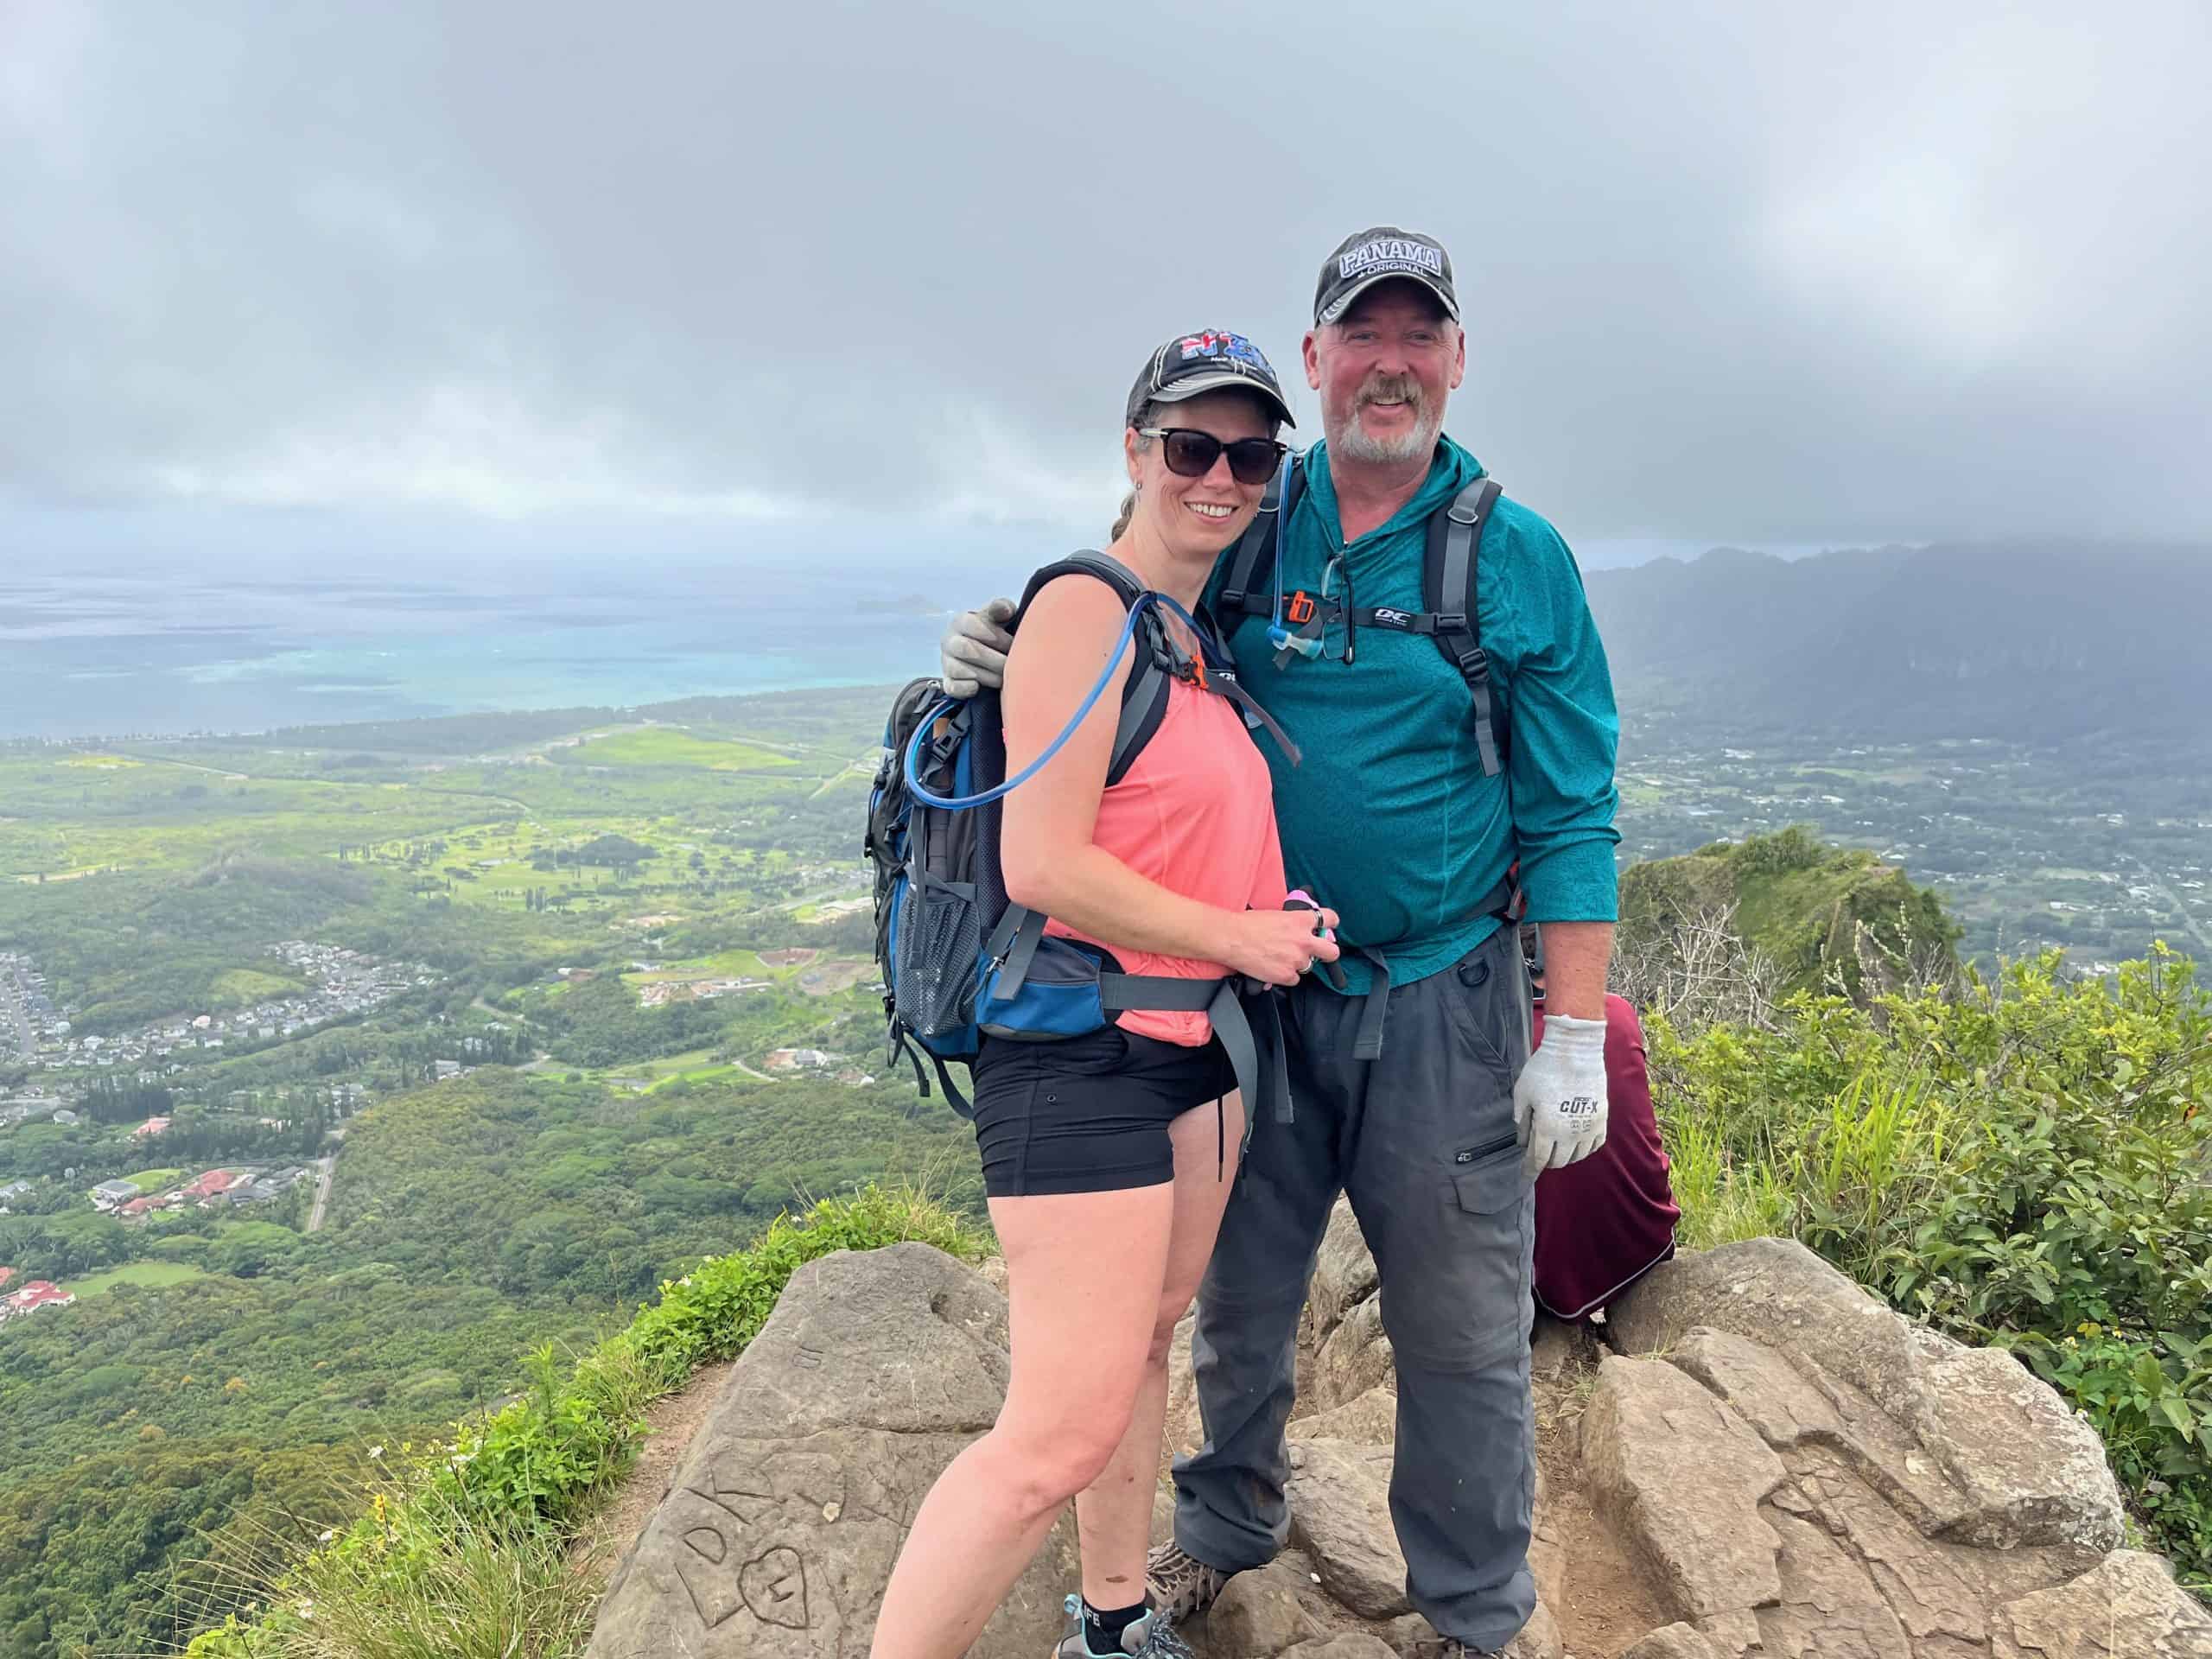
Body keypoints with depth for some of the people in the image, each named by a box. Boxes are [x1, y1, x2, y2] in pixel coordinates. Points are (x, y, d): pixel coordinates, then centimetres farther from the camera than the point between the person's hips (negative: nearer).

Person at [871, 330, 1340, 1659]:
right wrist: (1238, 937, -12)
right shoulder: (1086, 611, -15)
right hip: (1084, 1051, -9)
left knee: (1149, 1340, 20)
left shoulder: (1208, 632, 12)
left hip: (1200, 1043, 9)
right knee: (1065, 1435, -9)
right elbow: (1042, 866, -22)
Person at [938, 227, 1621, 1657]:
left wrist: (1575, 1035, -9)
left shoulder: (1519, 558, -3)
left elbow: (1571, 815, -4)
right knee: (1241, 1290, 18)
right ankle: (1228, 1524, 45)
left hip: (1439, 1002, -2)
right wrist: (1012, 653, -11)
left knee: (1460, 1327, 10)